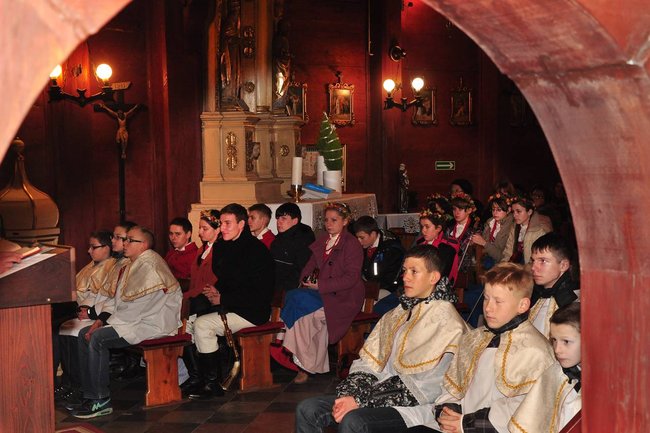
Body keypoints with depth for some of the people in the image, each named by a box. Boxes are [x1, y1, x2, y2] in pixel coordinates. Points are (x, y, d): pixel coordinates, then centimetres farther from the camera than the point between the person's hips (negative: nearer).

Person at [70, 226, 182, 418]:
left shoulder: (149, 264, -17)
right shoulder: (132, 265, 16)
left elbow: (136, 307, -22)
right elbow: (117, 299, 17)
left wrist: (106, 323, -16)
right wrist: (101, 319, 2)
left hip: (152, 323, -11)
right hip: (134, 319, 11)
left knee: (98, 338, -23)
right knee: (84, 334, 2)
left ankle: (101, 401, -14)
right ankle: (90, 395, 3)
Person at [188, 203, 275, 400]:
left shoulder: (256, 250, -15)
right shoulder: (221, 247, 10)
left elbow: (258, 293, -19)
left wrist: (223, 299, -17)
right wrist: (214, 291, -2)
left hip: (251, 312, -9)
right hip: (228, 308, 9)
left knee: (202, 325, -22)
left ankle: (212, 383, -12)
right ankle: (195, 374, 0)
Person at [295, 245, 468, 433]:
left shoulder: (445, 319, -5)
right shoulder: (395, 315, 18)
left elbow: (423, 388, -14)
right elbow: (368, 363, 13)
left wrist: (361, 400, -15)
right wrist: (349, 395, -9)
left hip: (413, 406, -7)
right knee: (307, 409, -10)